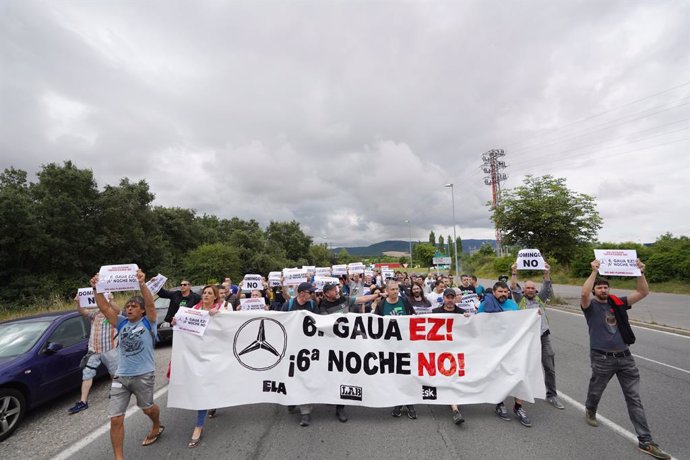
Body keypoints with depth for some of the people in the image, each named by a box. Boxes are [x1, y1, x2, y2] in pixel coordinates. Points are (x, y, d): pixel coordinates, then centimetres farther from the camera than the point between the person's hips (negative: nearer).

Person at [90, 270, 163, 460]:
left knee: (147, 408, 17)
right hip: (121, 376, 4)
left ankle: (157, 427, 48)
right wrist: (97, 288, -14)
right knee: (115, 419, 2)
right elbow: (104, 307, -2)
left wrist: (142, 284, -41)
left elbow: (150, 304, -27)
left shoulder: (147, 322, -8)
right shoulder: (122, 323, 6)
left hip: (143, 375, -4)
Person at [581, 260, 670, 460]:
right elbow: (583, 294, -33)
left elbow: (643, 293, 0)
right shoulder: (590, 306, -9)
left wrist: (640, 273, -11)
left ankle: (645, 441, 17)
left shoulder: (618, 303, 5)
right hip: (602, 358, -4)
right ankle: (590, 411, 43)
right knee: (596, 390, 15)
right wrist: (594, 271, -33)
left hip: (625, 356, 4)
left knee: (634, 399, 8)